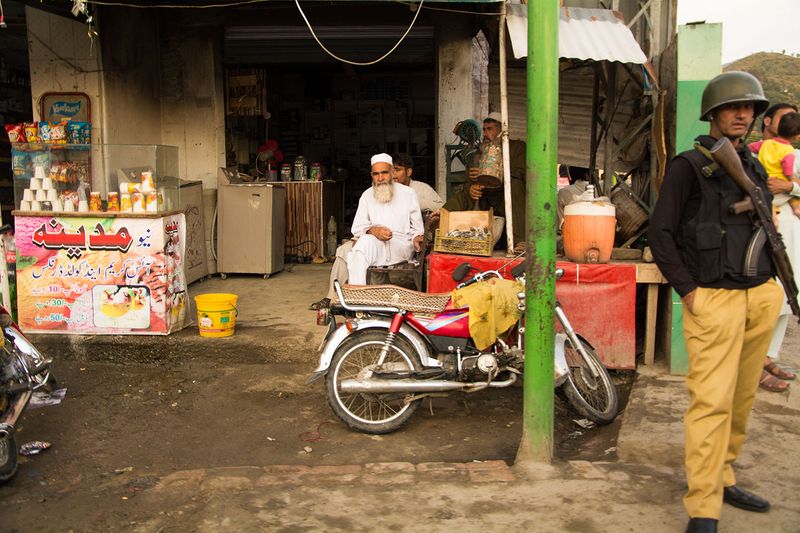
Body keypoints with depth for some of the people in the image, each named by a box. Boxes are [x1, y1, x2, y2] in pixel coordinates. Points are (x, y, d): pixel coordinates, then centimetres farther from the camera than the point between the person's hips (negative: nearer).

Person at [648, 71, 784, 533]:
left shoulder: (754, 167, 17)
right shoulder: (689, 166, -3)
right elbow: (661, 231, -6)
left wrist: (773, 280, 13)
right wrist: (687, 289, -10)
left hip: (761, 296, 7)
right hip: (714, 299, -6)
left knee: (742, 396, 11)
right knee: (712, 400, -8)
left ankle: (722, 478, 26)